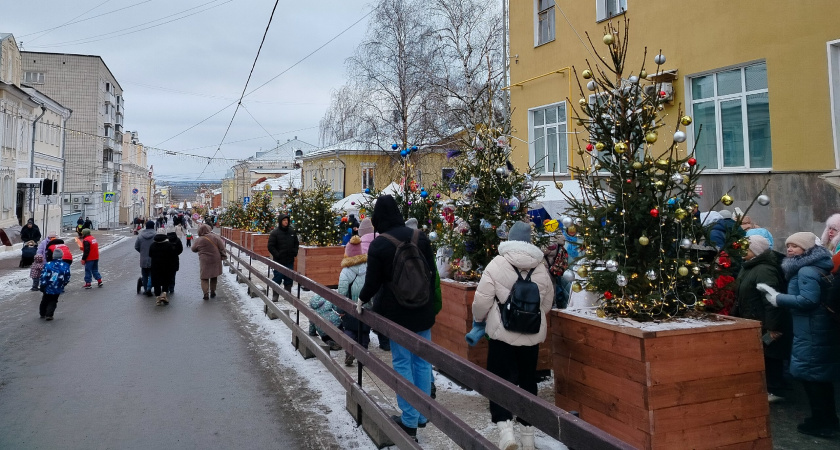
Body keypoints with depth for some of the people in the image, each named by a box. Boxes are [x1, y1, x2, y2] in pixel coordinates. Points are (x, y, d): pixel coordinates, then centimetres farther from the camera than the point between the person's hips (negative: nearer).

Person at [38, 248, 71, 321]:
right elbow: (67, 279, -2)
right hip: (58, 289, 0)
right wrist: (62, 285, 14)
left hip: (48, 288, 0)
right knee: (53, 302, 16)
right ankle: (49, 315, 5)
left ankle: (42, 314, 36)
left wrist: (42, 286, 1)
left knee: (45, 301, 22)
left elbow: (43, 276, -10)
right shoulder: (66, 266, -9)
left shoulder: (48, 265, -12)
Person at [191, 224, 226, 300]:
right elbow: (221, 247, -6)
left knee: (204, 278, 5)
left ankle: (206, 293, -9)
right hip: (215, 260, 2)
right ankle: (213, 292, 24)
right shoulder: (214, 237, -7)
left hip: (205, 262, -2)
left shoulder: (198, 240, -6)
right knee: (214, 277, 18)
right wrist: (223, 256, 5)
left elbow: (194, 249, 10)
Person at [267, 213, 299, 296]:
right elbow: (270, 246, -7)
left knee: (289, 279, 9)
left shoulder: (292, 231, 7)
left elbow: (296, 243, 18)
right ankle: (275, 295, 11)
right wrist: (277, 255, -14)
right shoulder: (275, 232, -7)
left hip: (290, 261, 4)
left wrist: (295, 252, 4)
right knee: (278, 278, 1)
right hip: (279, 261, -4)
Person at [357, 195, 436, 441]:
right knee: (422, 361, 12)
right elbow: (432, 272, 6)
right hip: (423, 309, 4)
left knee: (402, 363, 5)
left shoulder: (378, 244, -13)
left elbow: (373, 282, -10)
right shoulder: (420, 236, 0)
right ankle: (422, 416, 24)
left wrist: (362, 300, 10)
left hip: (396, 312, -4)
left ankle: (409, 421, 11)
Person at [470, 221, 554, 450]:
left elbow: (482, 300, -11)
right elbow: (547, 303, 11)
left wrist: (479, 319, 10)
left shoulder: (497, 264, -11)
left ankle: (505, 428, -8)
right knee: (528, 381, 15)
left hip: (503, 333, -4)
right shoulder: (541, 268, 2)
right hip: (532, 335, 4)